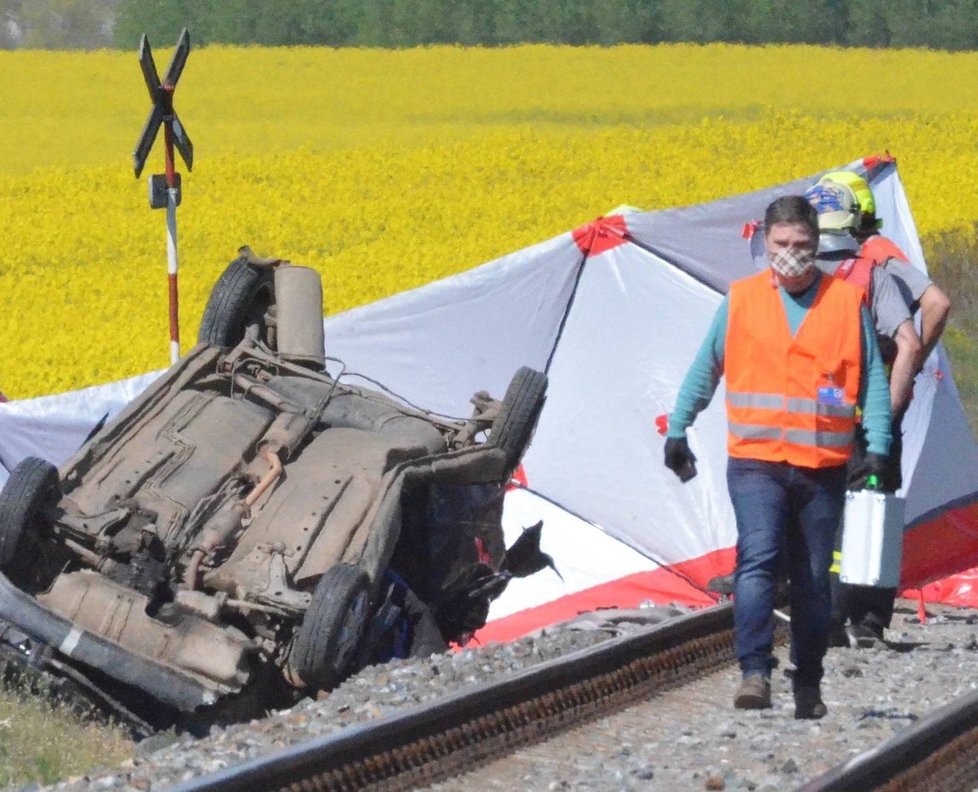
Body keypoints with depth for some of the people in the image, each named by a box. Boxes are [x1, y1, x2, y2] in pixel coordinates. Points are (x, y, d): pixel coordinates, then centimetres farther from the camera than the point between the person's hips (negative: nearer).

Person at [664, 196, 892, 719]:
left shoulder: (847, 302, 5)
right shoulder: (740, 300, 5)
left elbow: (872, 380, 8)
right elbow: (704, 370, 15)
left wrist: (877, 446, -2)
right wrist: (676, 431, 14)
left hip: (823, 466, 1)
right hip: (756, 462, -1)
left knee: (813, 579, 9)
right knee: (757, 559, -20)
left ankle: (808, 687, 20)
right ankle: (754, 673, -26)